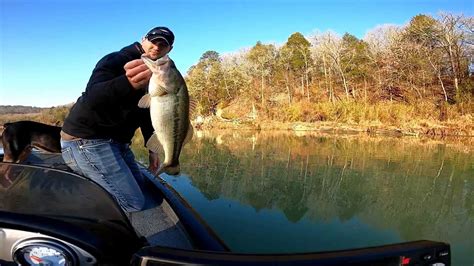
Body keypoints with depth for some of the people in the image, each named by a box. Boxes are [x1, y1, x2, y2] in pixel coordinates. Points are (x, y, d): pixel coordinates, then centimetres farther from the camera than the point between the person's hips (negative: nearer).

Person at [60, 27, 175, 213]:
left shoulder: (153, 75, 12)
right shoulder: (116, 60, -14)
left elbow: (146, 113, 20)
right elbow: (92, 96, -34)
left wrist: (152, 149, 14)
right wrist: (129, 83, -54)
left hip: (116, 142, 10)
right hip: (85, 140, -9)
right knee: (133, 203, -15)